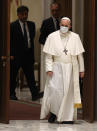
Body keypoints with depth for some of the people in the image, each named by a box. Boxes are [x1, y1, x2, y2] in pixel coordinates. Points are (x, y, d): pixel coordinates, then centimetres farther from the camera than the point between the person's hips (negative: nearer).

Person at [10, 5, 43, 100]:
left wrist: (32, 53, 9)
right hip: (16, 55, -3)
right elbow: (10, 41, -6)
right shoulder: (13, 26, -4)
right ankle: (11, 94, 16)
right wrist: (11, 54, -11)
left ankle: (35, 94, -7)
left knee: (30, 75, -2)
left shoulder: (31, 25, 10)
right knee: (12, 75, 6)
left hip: (28, 54, 4)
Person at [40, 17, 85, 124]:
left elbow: (79, 55, 7)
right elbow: (48, 55, -1)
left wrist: (81, 69, 5)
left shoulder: (75, 37, 3)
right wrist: (49, 68, -10)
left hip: (71, 68, 1)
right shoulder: (52, 37, 0)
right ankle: (53, 112, 9)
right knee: (55, 89, -12)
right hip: (57, 67, -1)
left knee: (68, 92, 1)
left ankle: (67, 117, 7)